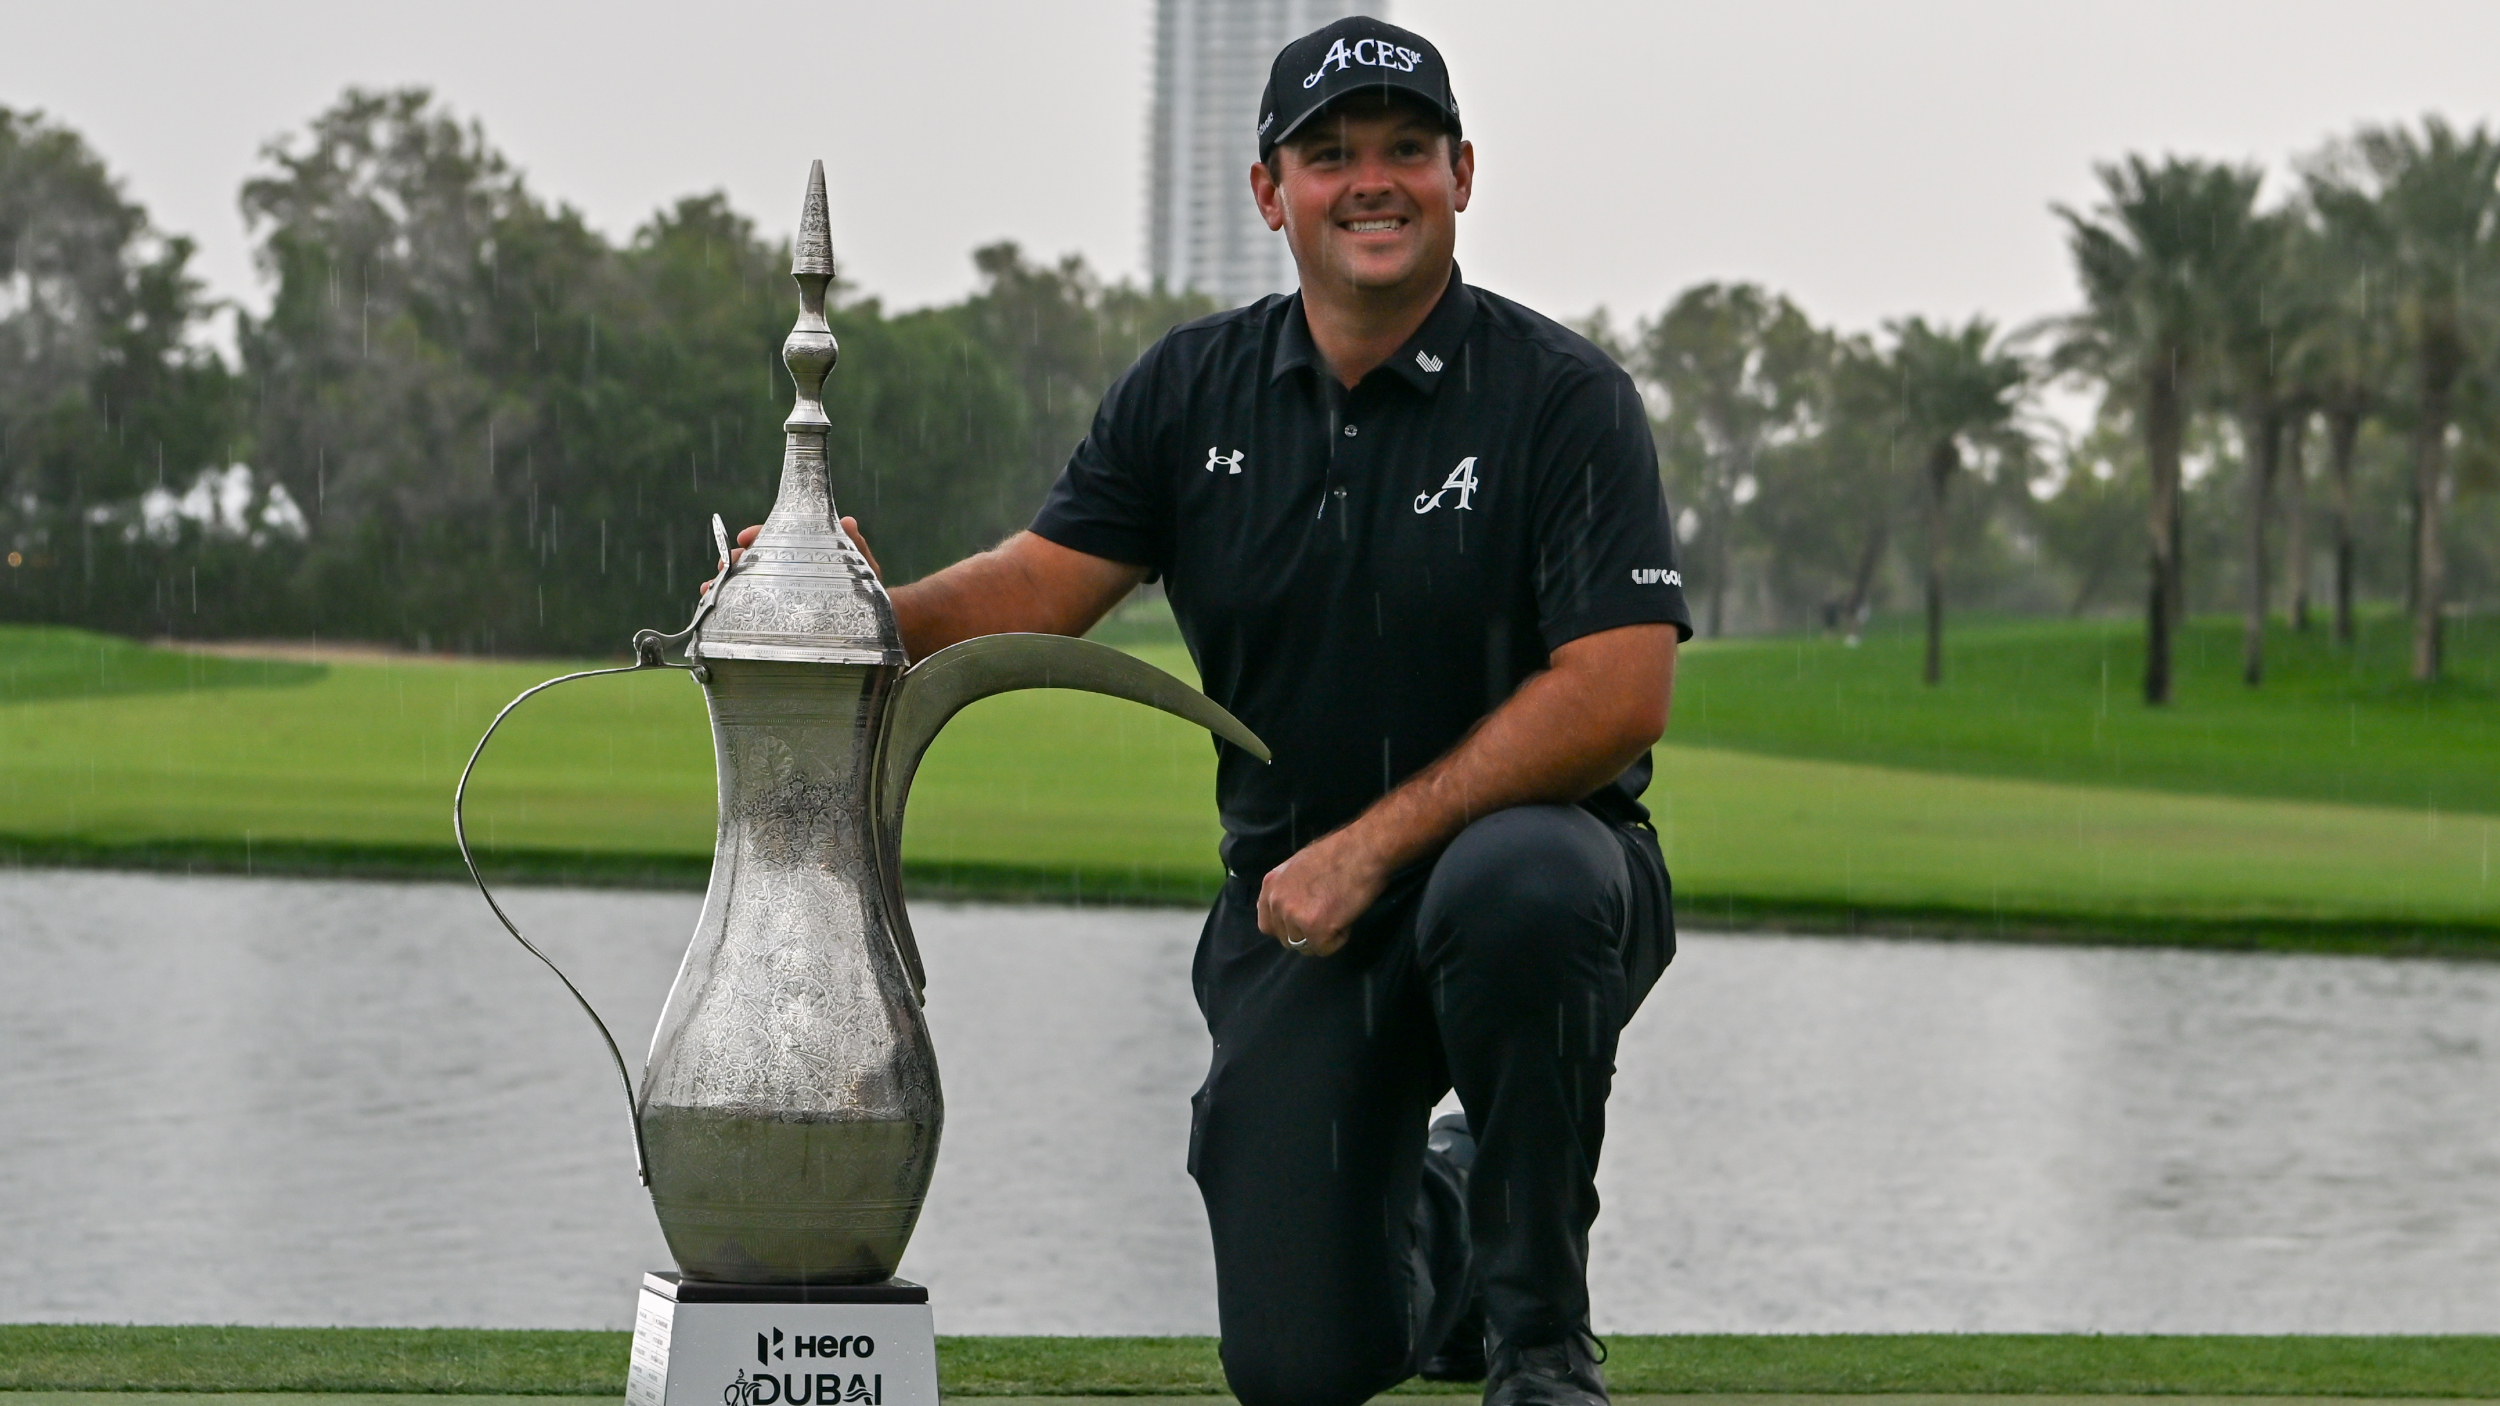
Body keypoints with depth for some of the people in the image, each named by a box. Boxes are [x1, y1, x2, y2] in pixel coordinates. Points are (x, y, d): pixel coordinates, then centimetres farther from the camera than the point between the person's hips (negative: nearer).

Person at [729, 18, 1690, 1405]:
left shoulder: (1563, 395, -10)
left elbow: (1619, 692, -19)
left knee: (1517, 886, -42)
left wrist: (1375, 844, -23)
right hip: (1293, 894, 3)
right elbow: (1044, 582, 0)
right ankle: (1434, 1220, 31)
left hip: (1524, 840, -3)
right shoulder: (1193, 390, 4)